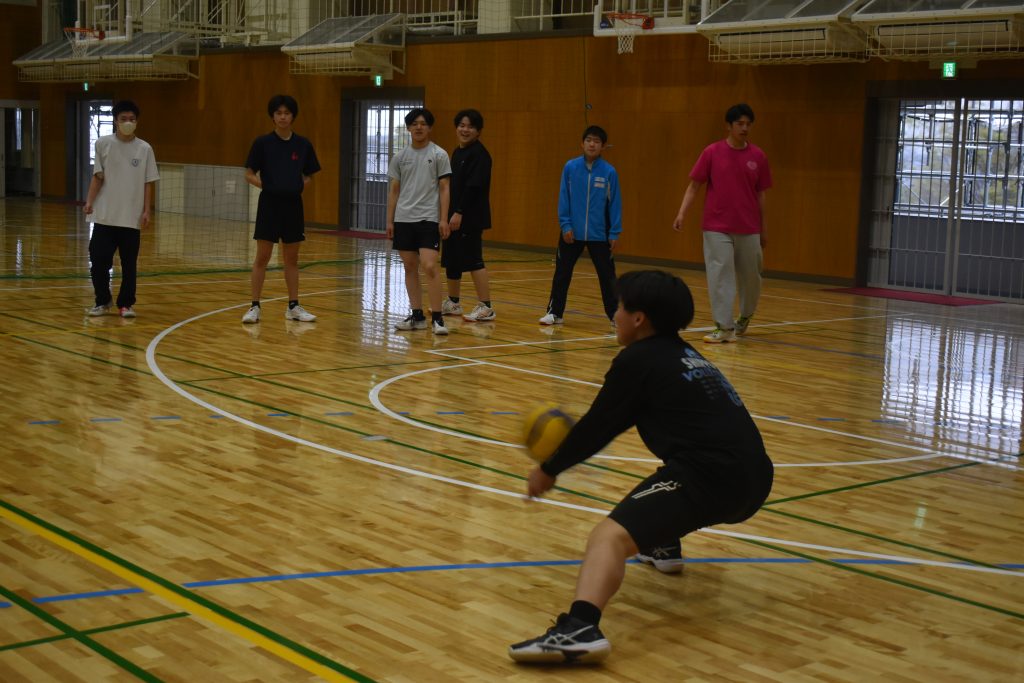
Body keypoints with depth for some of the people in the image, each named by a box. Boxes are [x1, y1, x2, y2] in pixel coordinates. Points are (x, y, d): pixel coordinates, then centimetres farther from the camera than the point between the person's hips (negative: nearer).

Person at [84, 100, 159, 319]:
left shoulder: (145, 149, 1)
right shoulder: (103, 144, 0)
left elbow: (148, 183, 3)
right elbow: (98, 176, 3)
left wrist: (147, 211, -3)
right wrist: (89, 201, -9)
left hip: (132, 218, 0)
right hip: (105, 216, 0)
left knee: (129, 264, 5)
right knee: (98, 261, 0)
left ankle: (126, 304, 16)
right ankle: (102, 301, 18)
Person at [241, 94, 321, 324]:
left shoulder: (303, 145, 3)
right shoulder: (262, 143, -4)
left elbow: (308, 176, 12)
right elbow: (249, 175, 0)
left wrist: (301, 185, -5)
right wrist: (265, 184, -12)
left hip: (293, 205, 3)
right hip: (269, 205, -3)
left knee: (292, 259, 10)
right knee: (262, 258, -1)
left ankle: (293, 307, 17)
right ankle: (255, 306, 5)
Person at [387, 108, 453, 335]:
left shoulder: (439, 155, 0)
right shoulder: (400, 157, 9)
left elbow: (444, 189, -1)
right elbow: (394, 190, 12)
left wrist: (444, 219, -8)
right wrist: (389, 221, 8)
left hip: (428, 218, -4)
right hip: (403, 219, 4)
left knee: (430, 266, -14)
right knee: (410, 267, 7)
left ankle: (437, 318, -9)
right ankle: (417, 316, 15)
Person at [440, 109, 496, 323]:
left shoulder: (479, 153, -12)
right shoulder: (457, 152, 16)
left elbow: (474, 186, -20)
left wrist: (459, 213, -23)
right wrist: (449, 213, 15)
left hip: (470, 217, -9)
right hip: (454, 215, 9)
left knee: (473, 260, -10)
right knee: (450, 259, 14)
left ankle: (486, 307, -6)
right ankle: (453, 303, 27)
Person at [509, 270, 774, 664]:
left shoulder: (637, 360, 1)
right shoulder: (685, 356, 25)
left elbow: (599, 426, 6)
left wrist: (550, 470, 18)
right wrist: (574, 443, 46)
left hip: (713, 480, -9)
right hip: (753, 481, 9)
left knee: (611, 536, -21)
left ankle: (580, 628, -46)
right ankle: (663, 546, 54)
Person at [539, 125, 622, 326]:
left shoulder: (609, 172, -6)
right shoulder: (570, 167, -3)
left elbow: (615, 204, -2)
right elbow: (564, 199, 0)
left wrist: (614, 233, -4)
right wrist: (566, 225, -5)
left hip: (599, 235, -1)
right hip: (572, 232, 1)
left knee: (607, 275, 6)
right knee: (562, 273, 8)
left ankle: (615, 314, 18)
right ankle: (554, 312, 20)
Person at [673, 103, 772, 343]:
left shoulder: (758, 156, 3)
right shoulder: (712, 152, -2)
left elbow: (760, 194, 8)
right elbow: (694, 186, 1)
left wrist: (763, 230, 10)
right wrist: (682, 213, -13)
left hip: (749, 229, 2)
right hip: (717, 228, -2)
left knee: (750, 277, 11)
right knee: (720, 276, -7)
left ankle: (745, 317, 36)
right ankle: (725, 328, -1)